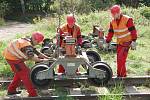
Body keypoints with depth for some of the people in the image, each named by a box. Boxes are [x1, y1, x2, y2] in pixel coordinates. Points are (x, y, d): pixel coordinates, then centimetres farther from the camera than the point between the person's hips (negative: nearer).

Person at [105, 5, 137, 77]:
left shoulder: (127, 20, -14)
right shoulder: (112, 22, 5)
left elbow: (133, 31, -14)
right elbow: (110, 33, 11)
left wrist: (134, 41, -18)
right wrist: (107, 42, 7)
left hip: (127, 42, -7)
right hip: (119, 43, 7)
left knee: (121, 58, -15)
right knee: (119, 59, 9)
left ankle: (121, 75, -6)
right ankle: (123, 74, 21)